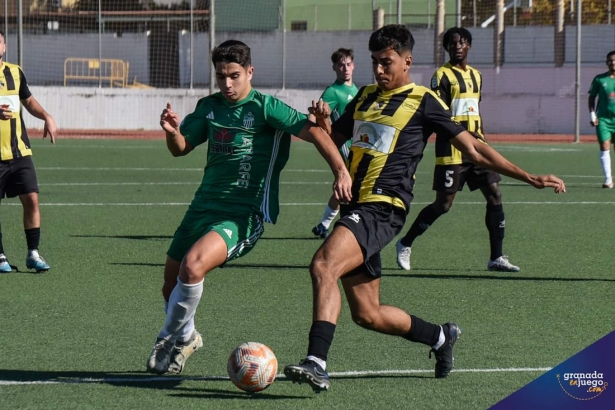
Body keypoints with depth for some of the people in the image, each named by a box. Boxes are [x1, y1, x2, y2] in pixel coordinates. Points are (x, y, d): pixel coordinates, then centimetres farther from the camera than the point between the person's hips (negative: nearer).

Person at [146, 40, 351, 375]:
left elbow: (313, 132, -15)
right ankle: (187, 336, 44)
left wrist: (341, 172, -28)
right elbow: (181, 148, 16)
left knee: (193, 266, -29)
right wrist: (172, 131, -8)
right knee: (171, 285, 12)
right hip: (204, 206, 7)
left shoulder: (265, 107, -10)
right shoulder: (209, 107, 9)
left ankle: (171, 338, -6)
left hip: (244, 215, -7)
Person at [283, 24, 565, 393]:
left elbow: (474, 150, 2)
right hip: (357, 209, 7)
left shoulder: (423, 102, 0)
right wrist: (323, 124, 1)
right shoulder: (366, 96, 18)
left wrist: (529, 177, -4)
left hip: (382, 209, -7)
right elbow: (334, 139, 26)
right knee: (367, 314, 11)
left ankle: (316, 363, -37)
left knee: (323, 266, -30)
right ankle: (440, 337, 34)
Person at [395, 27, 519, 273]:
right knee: (443, 204, -5)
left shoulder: (476, 76, 16)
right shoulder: (442, 76, -6)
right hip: (451, 150, -6)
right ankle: (405, 244, 15)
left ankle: (496, 258, 1)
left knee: (494, 195, -4)